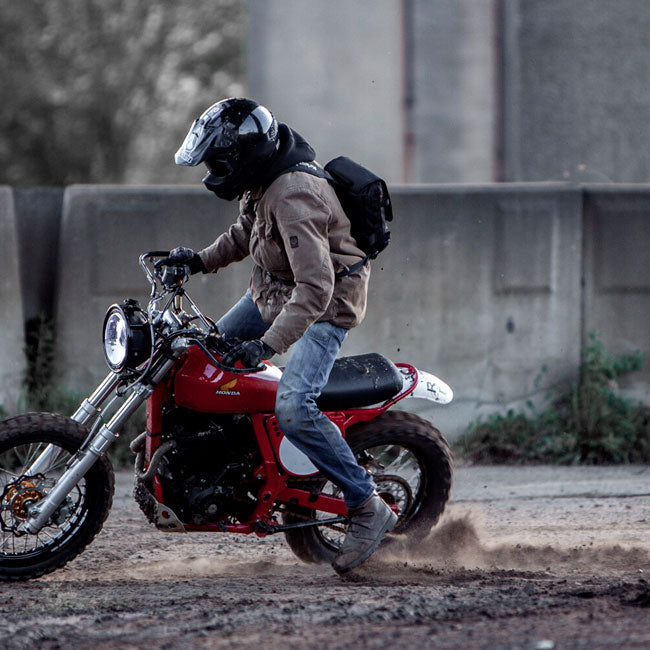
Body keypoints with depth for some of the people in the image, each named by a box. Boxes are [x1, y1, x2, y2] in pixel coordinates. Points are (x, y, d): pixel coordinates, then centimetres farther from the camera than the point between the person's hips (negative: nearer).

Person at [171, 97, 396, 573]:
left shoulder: (294, 197, -31)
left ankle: (368, 508, -18)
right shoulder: (261, 183, -1)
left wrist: (268, 344, -42)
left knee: (293, 409, -26)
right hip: (273, 292, 10)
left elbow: (315, 286, -37)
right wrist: (203, 260, 9)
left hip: (326, 306, -10)